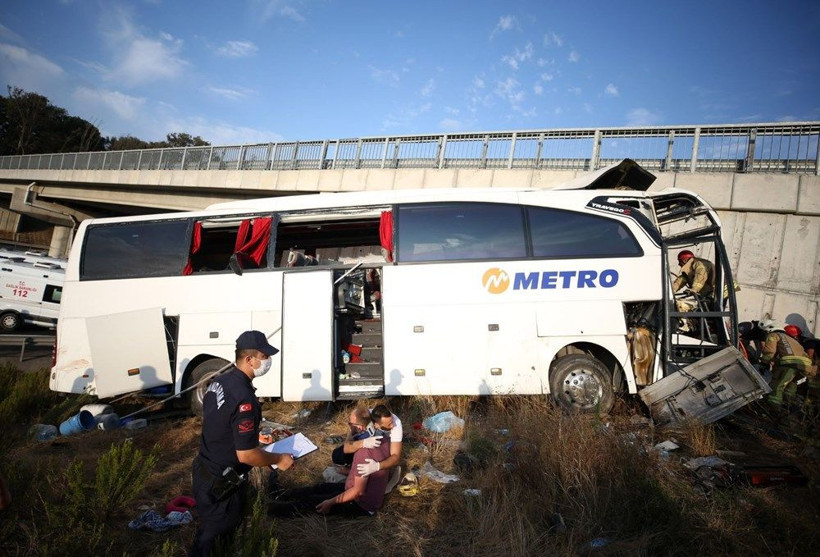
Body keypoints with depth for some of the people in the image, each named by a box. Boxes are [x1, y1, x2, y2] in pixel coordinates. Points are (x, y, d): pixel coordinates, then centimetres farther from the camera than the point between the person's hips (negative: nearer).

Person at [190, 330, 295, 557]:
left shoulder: (220, 381, -1)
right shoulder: (244, 399, -31)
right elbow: (246, 455, -27)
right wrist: (279, 459, -12)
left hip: (205, 471, 9)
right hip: (220, 484, -9)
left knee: (209, 532, 28)